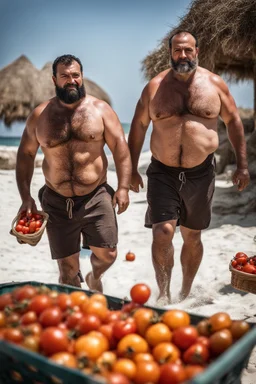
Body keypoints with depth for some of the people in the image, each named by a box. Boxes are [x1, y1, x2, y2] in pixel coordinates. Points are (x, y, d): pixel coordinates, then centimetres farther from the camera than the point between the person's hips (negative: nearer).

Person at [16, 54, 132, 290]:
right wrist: (25, 197, 2)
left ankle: (95, 277, 37)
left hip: (97, 197, -1)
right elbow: (25, 155, 8)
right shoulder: (39, 115, 2)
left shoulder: (100, 109, -1)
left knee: (107, 255, 0)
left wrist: (123, 187, -10)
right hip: (57, 202, 1)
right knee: (67, 269, 6)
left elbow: (120, 148, -2)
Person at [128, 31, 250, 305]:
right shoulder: (155, 87, 0)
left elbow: (233, 121, 9)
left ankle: (185, 293, 31)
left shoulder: (214, 84, 1)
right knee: (162, 233, -13)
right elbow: (138, 127, 6)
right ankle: (163, 295, 4)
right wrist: (132, 169, 3)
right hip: (162, 172, -1)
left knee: (192, 236, 12)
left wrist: (242, 164, 4)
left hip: (200, 173, 1)